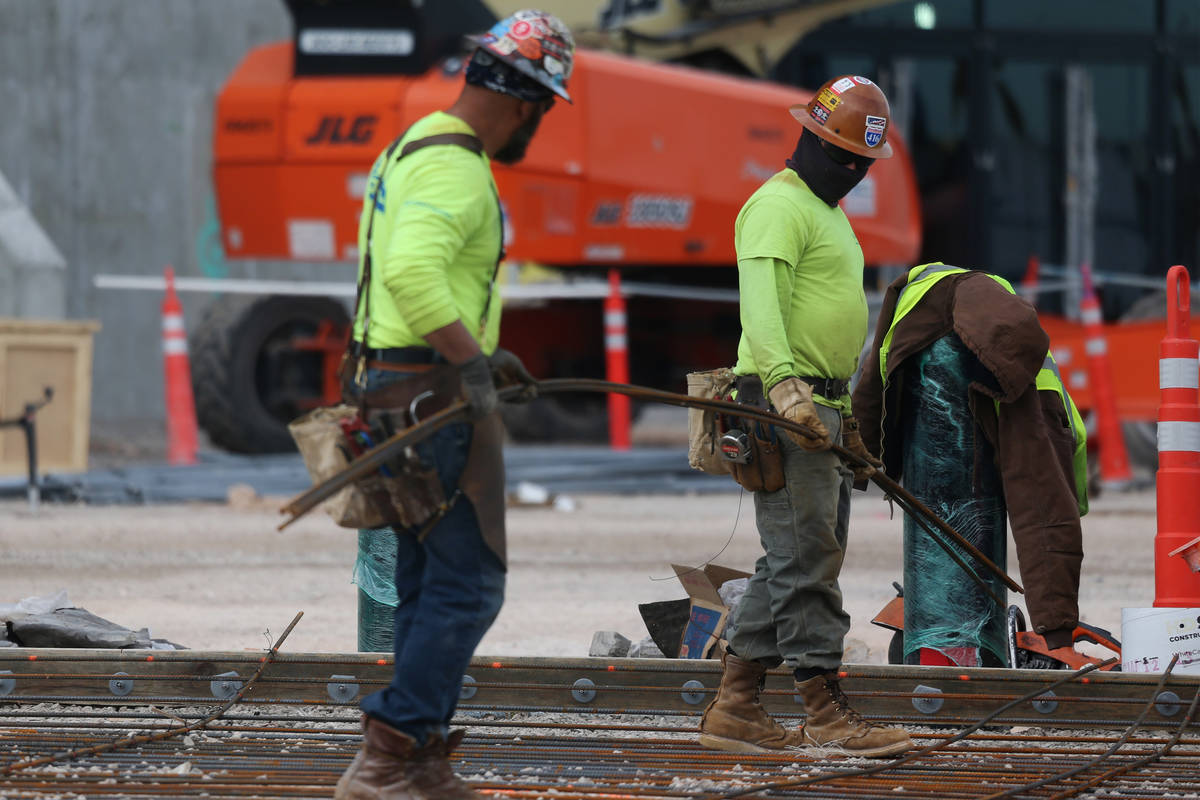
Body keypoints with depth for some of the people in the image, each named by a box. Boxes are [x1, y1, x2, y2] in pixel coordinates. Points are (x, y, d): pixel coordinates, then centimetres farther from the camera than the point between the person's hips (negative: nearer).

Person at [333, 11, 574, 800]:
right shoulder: (456, 171, -17)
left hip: (395, 380, 11)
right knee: (470, 584, -9)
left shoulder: (410, 150, 17)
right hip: (437, 397, -11)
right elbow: (411, 272, -31)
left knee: (427, 583, 14)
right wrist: (470, 358, -25)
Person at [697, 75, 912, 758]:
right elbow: (762, 302, -23)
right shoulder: (780, 204, -9)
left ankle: (735, 708, 11)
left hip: (823, 406, 10)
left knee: (796, 563, 9)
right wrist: (784, 385, -35)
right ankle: (827, 712, -9)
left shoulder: (829, 213, 24)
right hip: (786, 403, -10)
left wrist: (850, 418, 31)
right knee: (808, 559, -10)